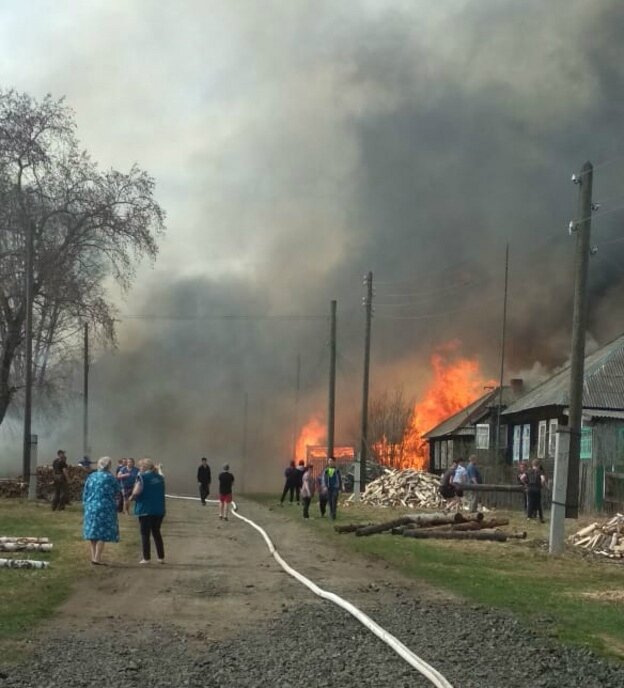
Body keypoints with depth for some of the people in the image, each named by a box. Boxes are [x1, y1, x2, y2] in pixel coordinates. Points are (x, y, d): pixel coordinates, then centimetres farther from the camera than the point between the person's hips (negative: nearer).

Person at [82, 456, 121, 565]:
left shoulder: (91, 476, 5)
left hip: (91, 507, 5)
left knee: (93, 532, 13)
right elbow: (117, 492, 2)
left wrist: (85, 505, 16)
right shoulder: (110, 477, -8)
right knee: (103, 533, -1)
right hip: (105, 508, -5)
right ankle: (97, 558, -5)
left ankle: (93, 556, 16)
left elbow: (85, 493, 7)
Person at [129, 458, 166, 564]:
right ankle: (161, 557, 15)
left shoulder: (142, 477, -10)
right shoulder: (160, 478, 8)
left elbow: (136, 492, -20)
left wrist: (131, 498, -1)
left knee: (145, 534, 4)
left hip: (145, 510, -5)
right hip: (159, 510, 6)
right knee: (156, 533, 16)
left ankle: (146, 558, 3)